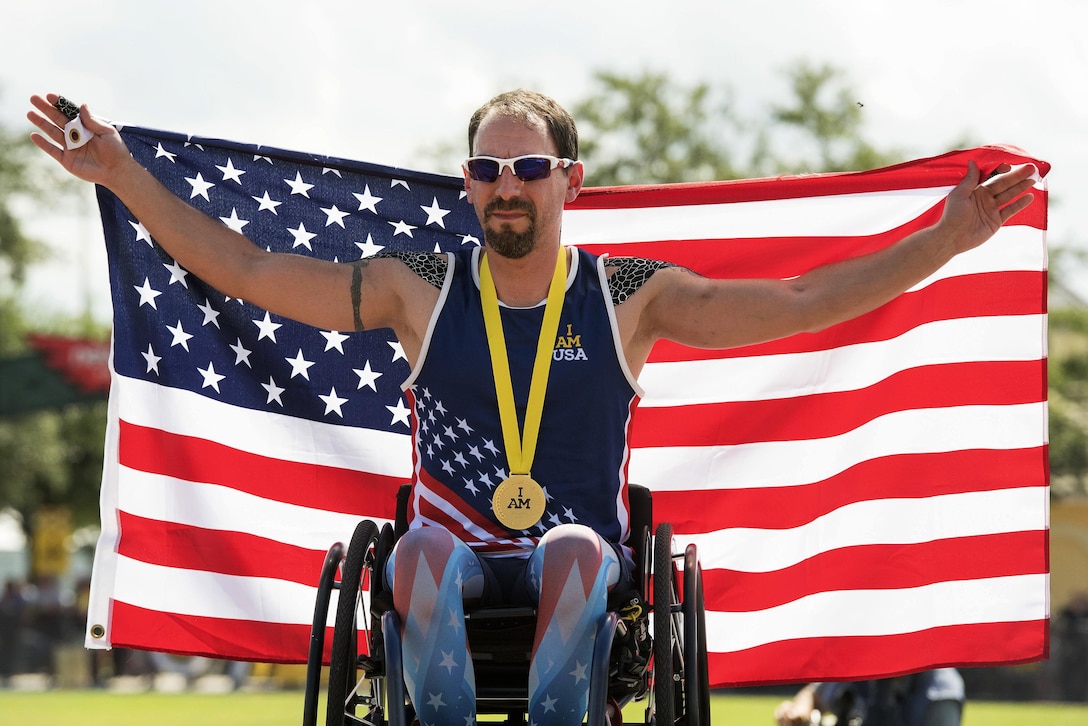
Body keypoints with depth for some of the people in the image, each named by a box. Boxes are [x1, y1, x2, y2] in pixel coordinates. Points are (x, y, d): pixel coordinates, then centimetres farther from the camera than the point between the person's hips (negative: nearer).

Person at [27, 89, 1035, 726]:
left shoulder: (629, 298, 5)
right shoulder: (421, 292, 7)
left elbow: (799, 303, 1)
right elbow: (244, 272, 6)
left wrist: (946, 239, -7)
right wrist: (125, 176, -1)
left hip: (579, 555, 0)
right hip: (459, 554, 1)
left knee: (578, 548, -36)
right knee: (423, 548, -34)